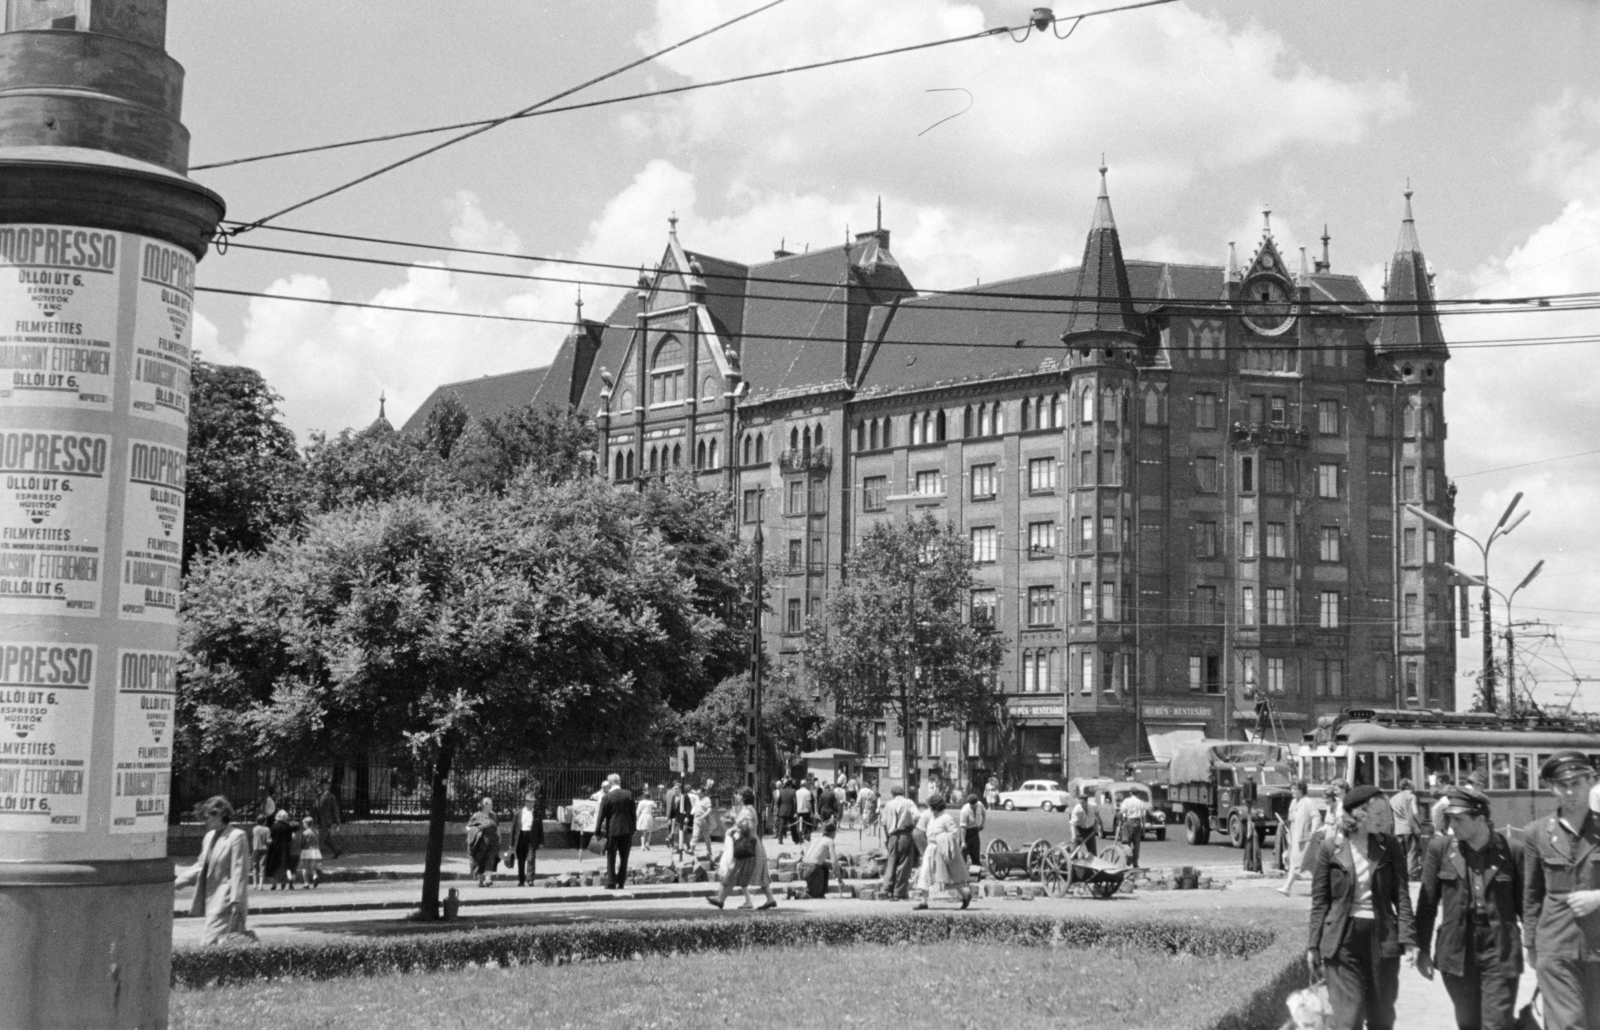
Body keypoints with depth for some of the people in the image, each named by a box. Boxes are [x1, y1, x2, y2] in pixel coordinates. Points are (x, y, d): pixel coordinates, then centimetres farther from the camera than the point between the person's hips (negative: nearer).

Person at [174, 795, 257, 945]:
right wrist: (178, 882, 13)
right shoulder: (209, 837, 14)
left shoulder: (237, 836, -11)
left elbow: (239, 871, -15)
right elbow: (201, 866, 22)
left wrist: (236, 902, -18)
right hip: (212, 899, 9)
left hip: (226, 902, -9)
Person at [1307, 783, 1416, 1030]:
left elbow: (1401, 895, 1)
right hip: (1343, 938, -2)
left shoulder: (1389, 846, 3)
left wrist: (1407, 938, -9)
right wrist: (1314, 946, 1)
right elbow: (1319, 901, 3)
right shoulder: (1330, 848, -1)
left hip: (1382, 937, 2)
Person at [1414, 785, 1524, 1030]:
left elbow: (1525, 903, 2)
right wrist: (1423, 948, 4)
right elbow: (1427, 903, 4)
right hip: (1458, 952, 3)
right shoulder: (1440, 849, -1)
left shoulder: (1511, 851, -5)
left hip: (1500, 953, -2)